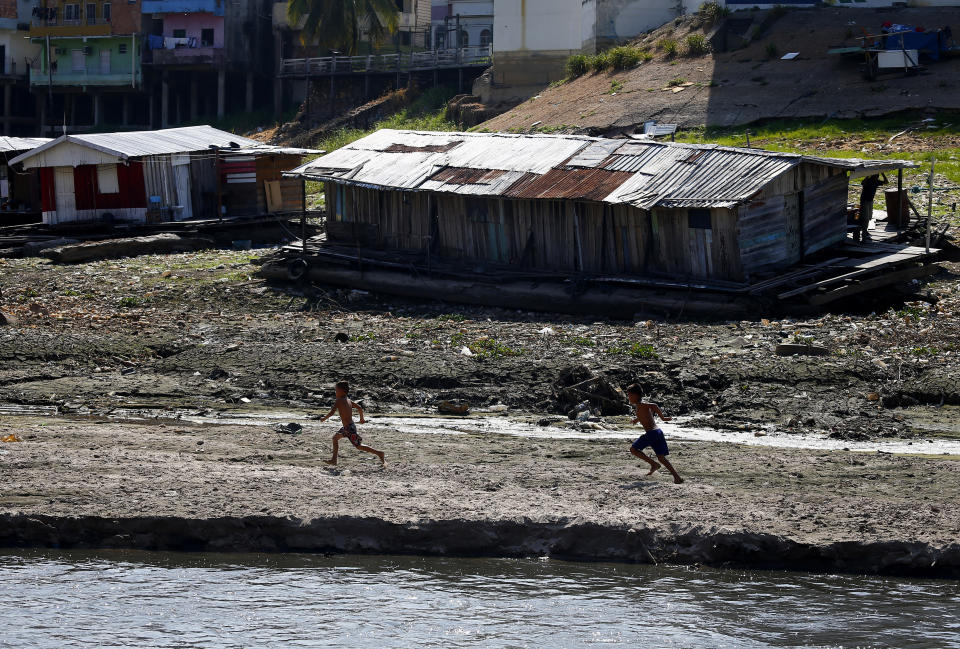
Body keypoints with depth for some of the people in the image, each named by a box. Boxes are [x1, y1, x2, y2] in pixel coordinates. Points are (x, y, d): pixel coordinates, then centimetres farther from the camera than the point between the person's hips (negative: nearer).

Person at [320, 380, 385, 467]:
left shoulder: (338, 401, -14)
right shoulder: (348, 400, 10)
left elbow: (332, 413, -22)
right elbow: (360, 408, 14)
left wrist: (324, 418, -5)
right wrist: (362, 419, 28)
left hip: (349, 428, -10)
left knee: (359, 446, -5)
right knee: (335, 438, 23)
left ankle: (379, 453, -8)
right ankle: (334, 460, 28)